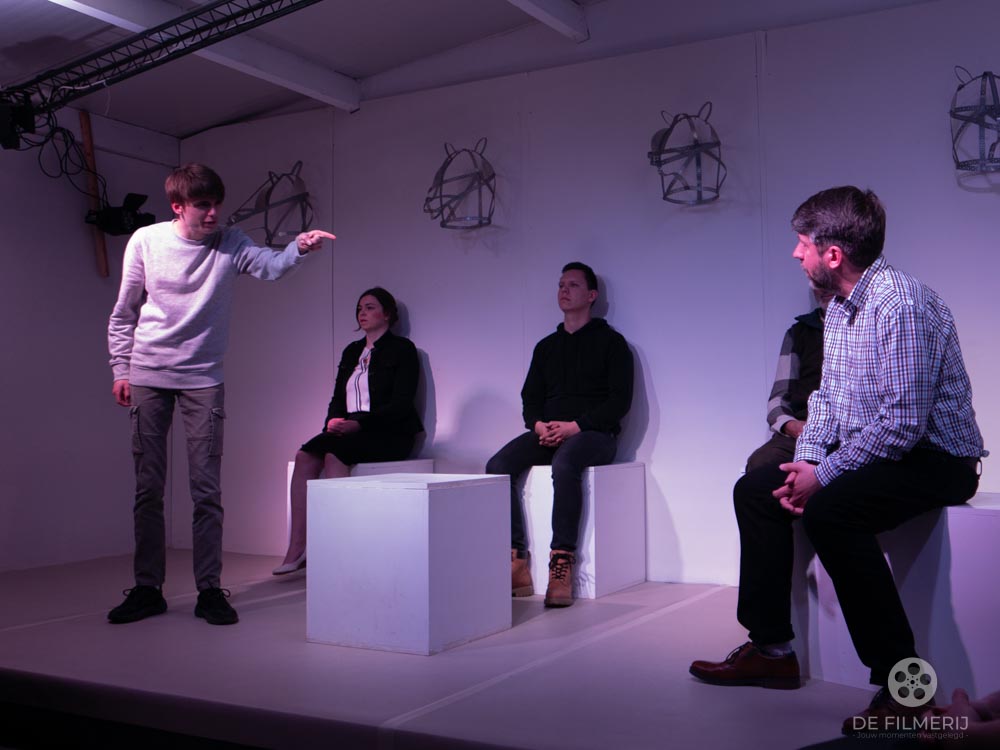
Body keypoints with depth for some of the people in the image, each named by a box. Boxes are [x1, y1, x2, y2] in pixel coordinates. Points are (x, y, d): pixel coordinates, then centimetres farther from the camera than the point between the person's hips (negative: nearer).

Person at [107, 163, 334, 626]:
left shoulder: (230, 244, -3)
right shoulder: (145, 241, -1)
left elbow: (271, 266, -22)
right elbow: (123, 314, 7)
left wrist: (300, 247, -42)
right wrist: (120, 369, 2)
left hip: (203, 379, -1)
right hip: (147, 378, 1)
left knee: (206, 490, -3)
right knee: (148, 487, 5)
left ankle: (209, 590, 5)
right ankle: (147, 589, 16)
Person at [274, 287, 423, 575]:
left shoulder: (402, 349, 2)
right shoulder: (352, 351, 22)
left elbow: (401, 403, -9)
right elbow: (338, 398, 19)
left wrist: (358, 422, -19)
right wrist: (333, 422, -4)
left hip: (389, 435, -6)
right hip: (349, 432, 6)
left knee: (334, 454, -32)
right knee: (304, 456, -21)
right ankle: (297, 548, -26)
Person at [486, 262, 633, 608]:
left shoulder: (610, 341, 7)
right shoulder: (546, 346, 24)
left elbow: (619, 401, -3)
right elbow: (530, 397, 18)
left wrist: (574, 426, -15)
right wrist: (539, 425, -5)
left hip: (593, 434, -5)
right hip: (547, 433, 5)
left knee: (563, 465, -39)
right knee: (497, 466, -23)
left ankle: (562, 564, -36)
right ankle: (516, 563, -25)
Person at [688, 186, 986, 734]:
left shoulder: (902, 303, -22)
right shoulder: (839, 308, 9)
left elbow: (903, 422, -28)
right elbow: (827, 396, 13)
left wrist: (824, 476, -20)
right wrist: (807, 460, -4)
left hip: (934, 458, -10)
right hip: (864, 454, 10)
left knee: (829, 510, -33)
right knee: (754, 491, 5)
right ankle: (772, 648, 12)